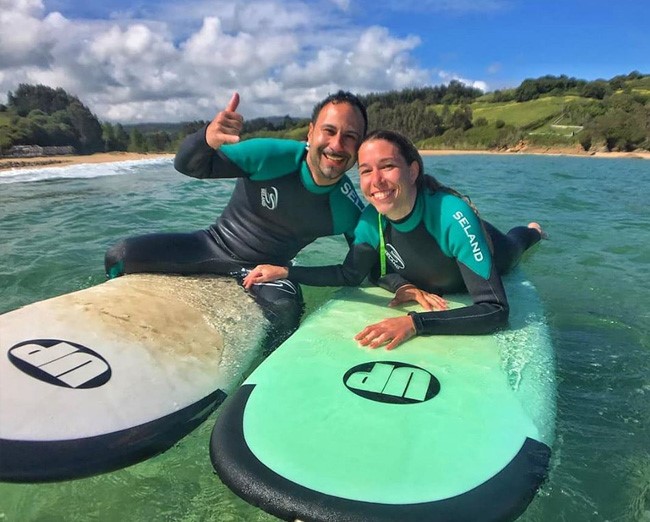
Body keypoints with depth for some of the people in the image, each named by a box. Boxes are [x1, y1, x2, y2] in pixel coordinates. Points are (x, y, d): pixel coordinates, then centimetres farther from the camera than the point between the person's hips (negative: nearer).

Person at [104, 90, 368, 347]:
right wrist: (208, 138, -40)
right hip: (215, 244, 1)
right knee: (119, 256, -9)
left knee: (286, 310, -34)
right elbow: (187, 166, -20)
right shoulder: (270, 156, -22)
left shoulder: (348, 208, -15)